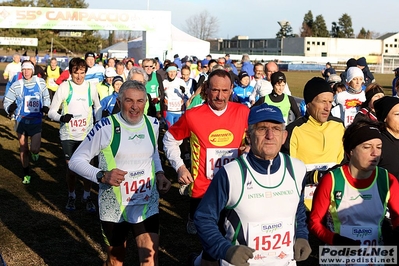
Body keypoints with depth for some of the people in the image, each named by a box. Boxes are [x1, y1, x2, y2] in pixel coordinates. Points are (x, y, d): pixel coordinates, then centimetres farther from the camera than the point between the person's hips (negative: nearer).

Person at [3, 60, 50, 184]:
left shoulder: (40, 82, -4)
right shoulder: (17, 85, -10)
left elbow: (46, 97, 11)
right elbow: (7, 102, -6)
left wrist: (46, 107, -7)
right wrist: (10, 108, -28)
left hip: (36, 121, 0)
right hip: (21, 121, 0)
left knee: (35, 149, -9)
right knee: (23, 148, 12)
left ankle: (34, 153, 30)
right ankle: (26, 174, 29)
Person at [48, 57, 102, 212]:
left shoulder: (91, 87, 0)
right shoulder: (64, 87, -8)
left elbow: (97, 107, 17)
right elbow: (51, 111, -7)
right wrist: (61, 117, -27)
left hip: (87, 135, 1)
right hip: (68, 135, -1)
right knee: (70, 167, 7)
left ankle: (87, 196, 23)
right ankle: (71, 196, 28)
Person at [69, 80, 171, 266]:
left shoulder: (153, 125, 0)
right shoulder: (106, 127, -15)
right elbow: (75, 161, -10)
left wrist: (159, 173, 2)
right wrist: (101, 176, -26)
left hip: (147, 206, 3)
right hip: (114, 208, -2)